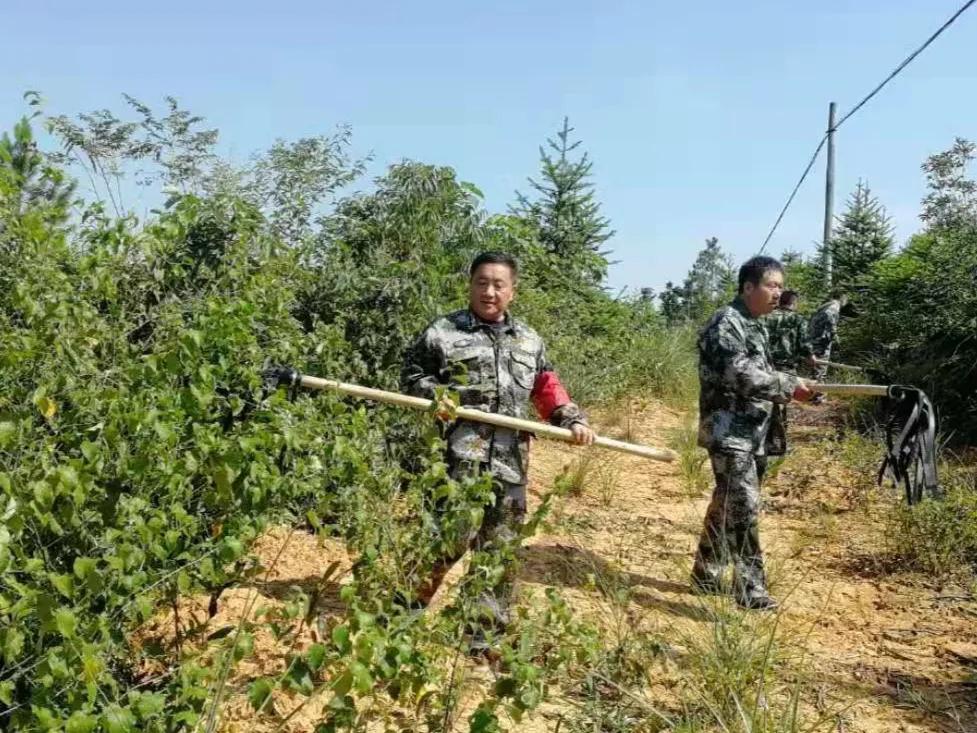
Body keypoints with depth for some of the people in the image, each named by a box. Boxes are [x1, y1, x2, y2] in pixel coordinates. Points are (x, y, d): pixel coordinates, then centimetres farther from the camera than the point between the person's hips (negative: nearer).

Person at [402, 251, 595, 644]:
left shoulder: (530, 341, 16)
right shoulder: (442, 332, 3)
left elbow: (548, 390, 17)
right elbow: (412, 374, 8)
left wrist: (572, 419, 2)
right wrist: (433, 395, -11)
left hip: (510, 463, 5)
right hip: (459, 460, -4)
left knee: (501, 547, 10)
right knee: (450, 537, -6)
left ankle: (487, 626, 23)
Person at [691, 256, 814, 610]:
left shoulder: (755, 326, 17)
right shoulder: (725, 322, -13)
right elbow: (740, 375, -22)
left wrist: (790, 386, 7)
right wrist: (789, 385, -16)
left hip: (751, 432, 10)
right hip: (727, 431, -10)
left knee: (726, 504, 15)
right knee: (743, 507, -13)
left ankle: (706, 575, 26)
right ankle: (751, 589, -9)